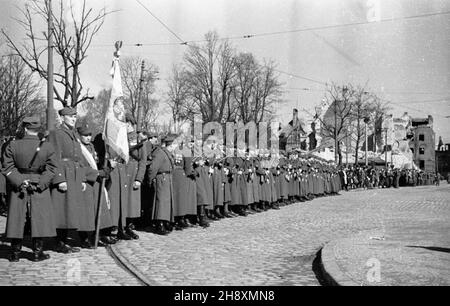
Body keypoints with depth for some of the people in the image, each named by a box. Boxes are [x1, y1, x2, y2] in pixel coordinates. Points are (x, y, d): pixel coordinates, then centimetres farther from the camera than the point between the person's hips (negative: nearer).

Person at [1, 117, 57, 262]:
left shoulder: (13, 146, -4)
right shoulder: (47, 147, -5)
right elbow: (51, 169, -7)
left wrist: (20, 182, -7)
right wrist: (40, 184, -7)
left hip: (18, 189, 1)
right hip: (39, 191, -1)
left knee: (17, 221, 9)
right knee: (39, 220, 7)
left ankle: (15, 253, 16)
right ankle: (38, 253, 10)